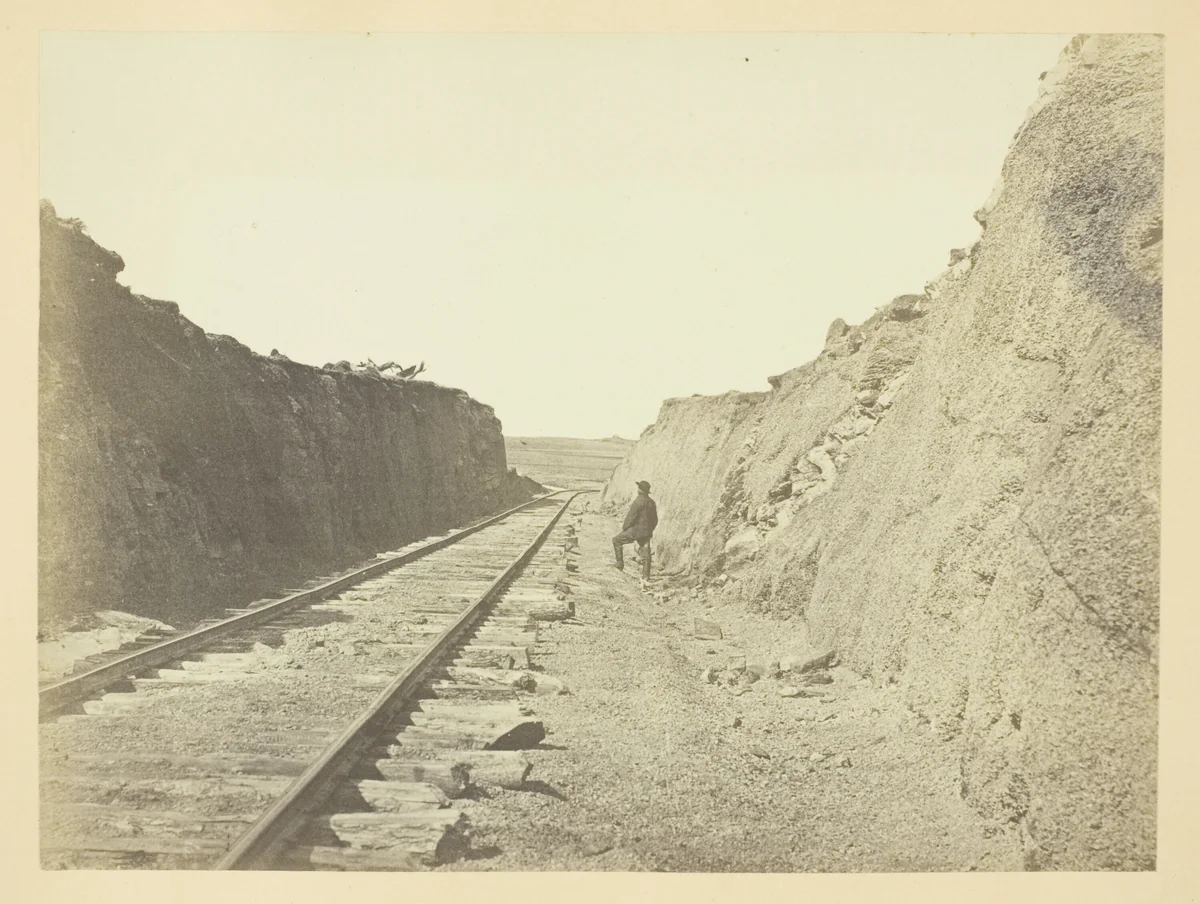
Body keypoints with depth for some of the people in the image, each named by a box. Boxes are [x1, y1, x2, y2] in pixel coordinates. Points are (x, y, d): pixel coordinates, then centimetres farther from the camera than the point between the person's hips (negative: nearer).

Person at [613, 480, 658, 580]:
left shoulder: (638, 501, -17)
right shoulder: (651, 502, 8)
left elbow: (631, 517, -17)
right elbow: (655, 520, 14)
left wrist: (624, 528, -3)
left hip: (636, 531, -7)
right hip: (647, 532, 7)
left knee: (616, 540, 9)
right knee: (645, 554, 11)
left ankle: (620, 565, 9)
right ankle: (646, 576, 9)